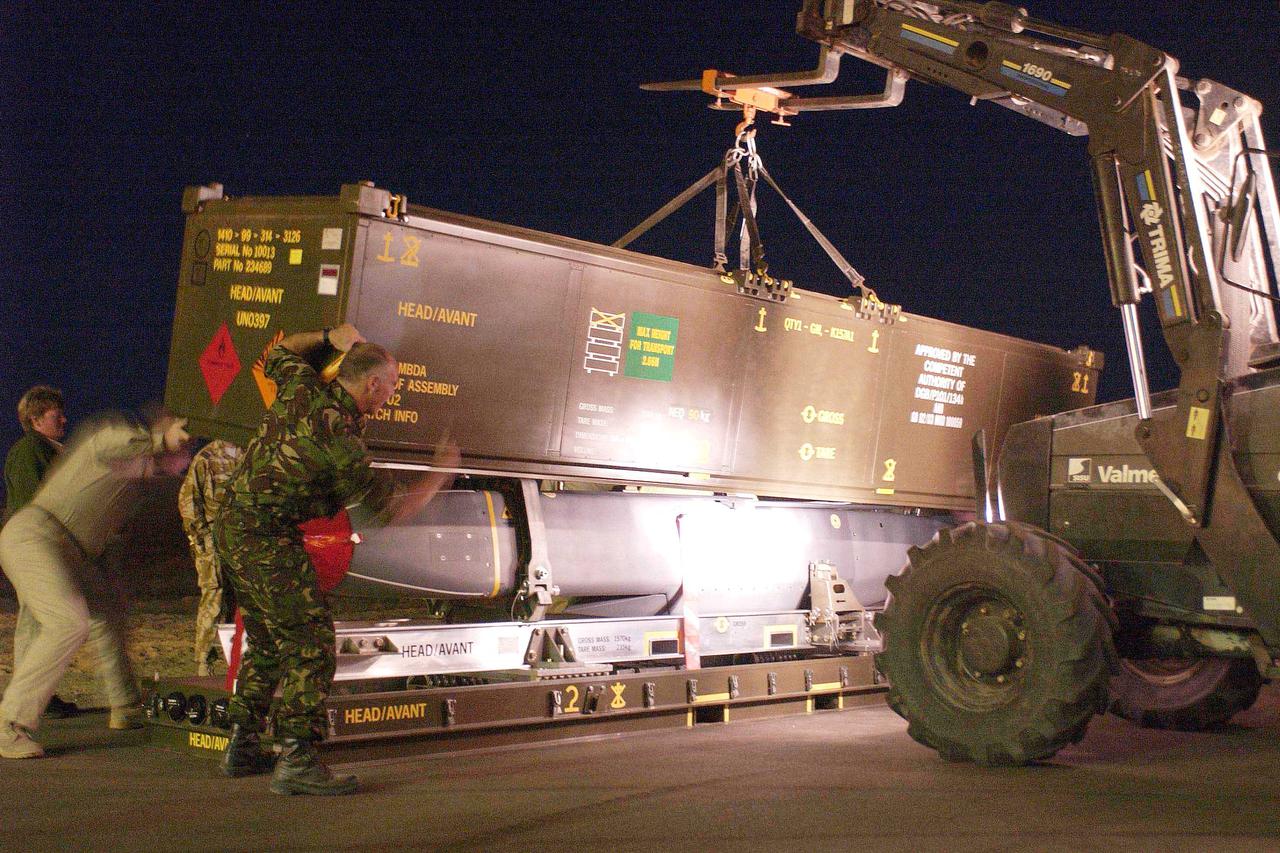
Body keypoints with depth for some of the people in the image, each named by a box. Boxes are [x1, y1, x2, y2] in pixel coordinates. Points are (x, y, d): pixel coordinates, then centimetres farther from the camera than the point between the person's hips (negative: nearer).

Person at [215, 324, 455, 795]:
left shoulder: (302, 386, 2)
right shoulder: (339, 433, -19)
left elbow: (279, 351, 28)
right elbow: (393, 507, -11)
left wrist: (330, 337, 23)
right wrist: (440, 477, 3)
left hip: (232, 528, 9)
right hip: (268, 540, -9)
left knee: (266, 644, 18)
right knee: (310, 645, -7)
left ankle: (243, 746, 26)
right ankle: (296, 761, -10)